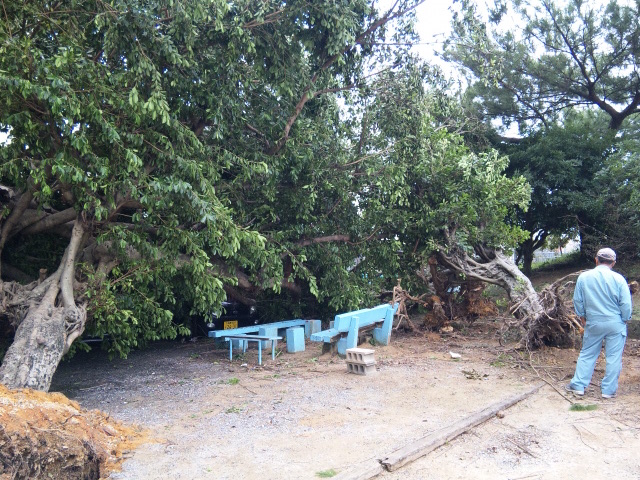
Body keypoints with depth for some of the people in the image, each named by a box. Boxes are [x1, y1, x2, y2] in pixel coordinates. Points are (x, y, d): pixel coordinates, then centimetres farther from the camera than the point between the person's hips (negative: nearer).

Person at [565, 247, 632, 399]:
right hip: (615, 324, -2)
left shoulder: (583, 277, -3)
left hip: (593, 324, 2)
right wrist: (624, 320, 8)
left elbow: (577, 300, 4)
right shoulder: (618, 279, -10)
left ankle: (578, 385, 14)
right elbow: (626, 304, -7)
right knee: (613, 357, 8)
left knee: (586, 354, 12)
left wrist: (582, 317, 17)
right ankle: (608, 390, 13)